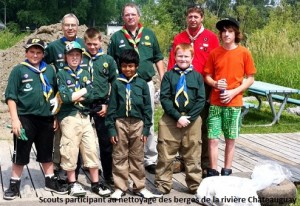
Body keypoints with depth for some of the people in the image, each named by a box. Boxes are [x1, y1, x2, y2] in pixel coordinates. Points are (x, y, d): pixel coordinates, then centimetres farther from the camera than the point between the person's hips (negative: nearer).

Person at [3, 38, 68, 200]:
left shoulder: (49, 70, 8)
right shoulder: (19, 70, -2)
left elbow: (55, 95, 15)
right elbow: (11, 97, -5)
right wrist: (15, 119, -12)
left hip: (46, 119, 4)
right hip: (25, 118, -3)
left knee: (46, 153, 16)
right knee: (20, 154, 4)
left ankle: (50, 181, 29)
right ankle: (14, 185, 17)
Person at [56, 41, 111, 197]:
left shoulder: (85, 74, 13)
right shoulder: (62, 74, 1)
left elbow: (90, 96, 0)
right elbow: (65, 97, -13)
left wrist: (73, 96, -9)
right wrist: (83, 91, -4)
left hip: (85, 117, 4)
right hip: (68, 117, -4)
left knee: (91, 150, 4)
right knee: (70, 151, 2)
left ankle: (95, 183, 14)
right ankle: (72, 183, 16)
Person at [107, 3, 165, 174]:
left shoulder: (149, 34, 7)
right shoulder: (117, 37, 3)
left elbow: (158, 58, 11)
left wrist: (163, 80, 3)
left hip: (146, 84, 1)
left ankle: (151, 160, 16)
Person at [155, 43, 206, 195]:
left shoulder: (197, 76, 5)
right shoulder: (169, 75, 1)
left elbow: (201, 100, 0)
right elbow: (164, 98, -5)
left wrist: (189, 117, -10)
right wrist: (178, 117, -13)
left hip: (192, 120, 1)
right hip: (170, 120, -1)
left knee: (192, 155, 9)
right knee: (165, 155, 3)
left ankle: (195, 185, 22)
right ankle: (163, 185, 15)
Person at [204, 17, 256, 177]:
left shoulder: (244, 53, -3)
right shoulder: (214, 53, 2)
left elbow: (250, 78, 0)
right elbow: (207, 76, 9)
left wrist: (234, 92, -12)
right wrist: (215, 83, -13)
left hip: (234, 103, -1)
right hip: (215, 102, 1)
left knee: (230, 139, 8)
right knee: (213, 139, -1)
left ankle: (227, 172, 20)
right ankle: (212, 172, 11)